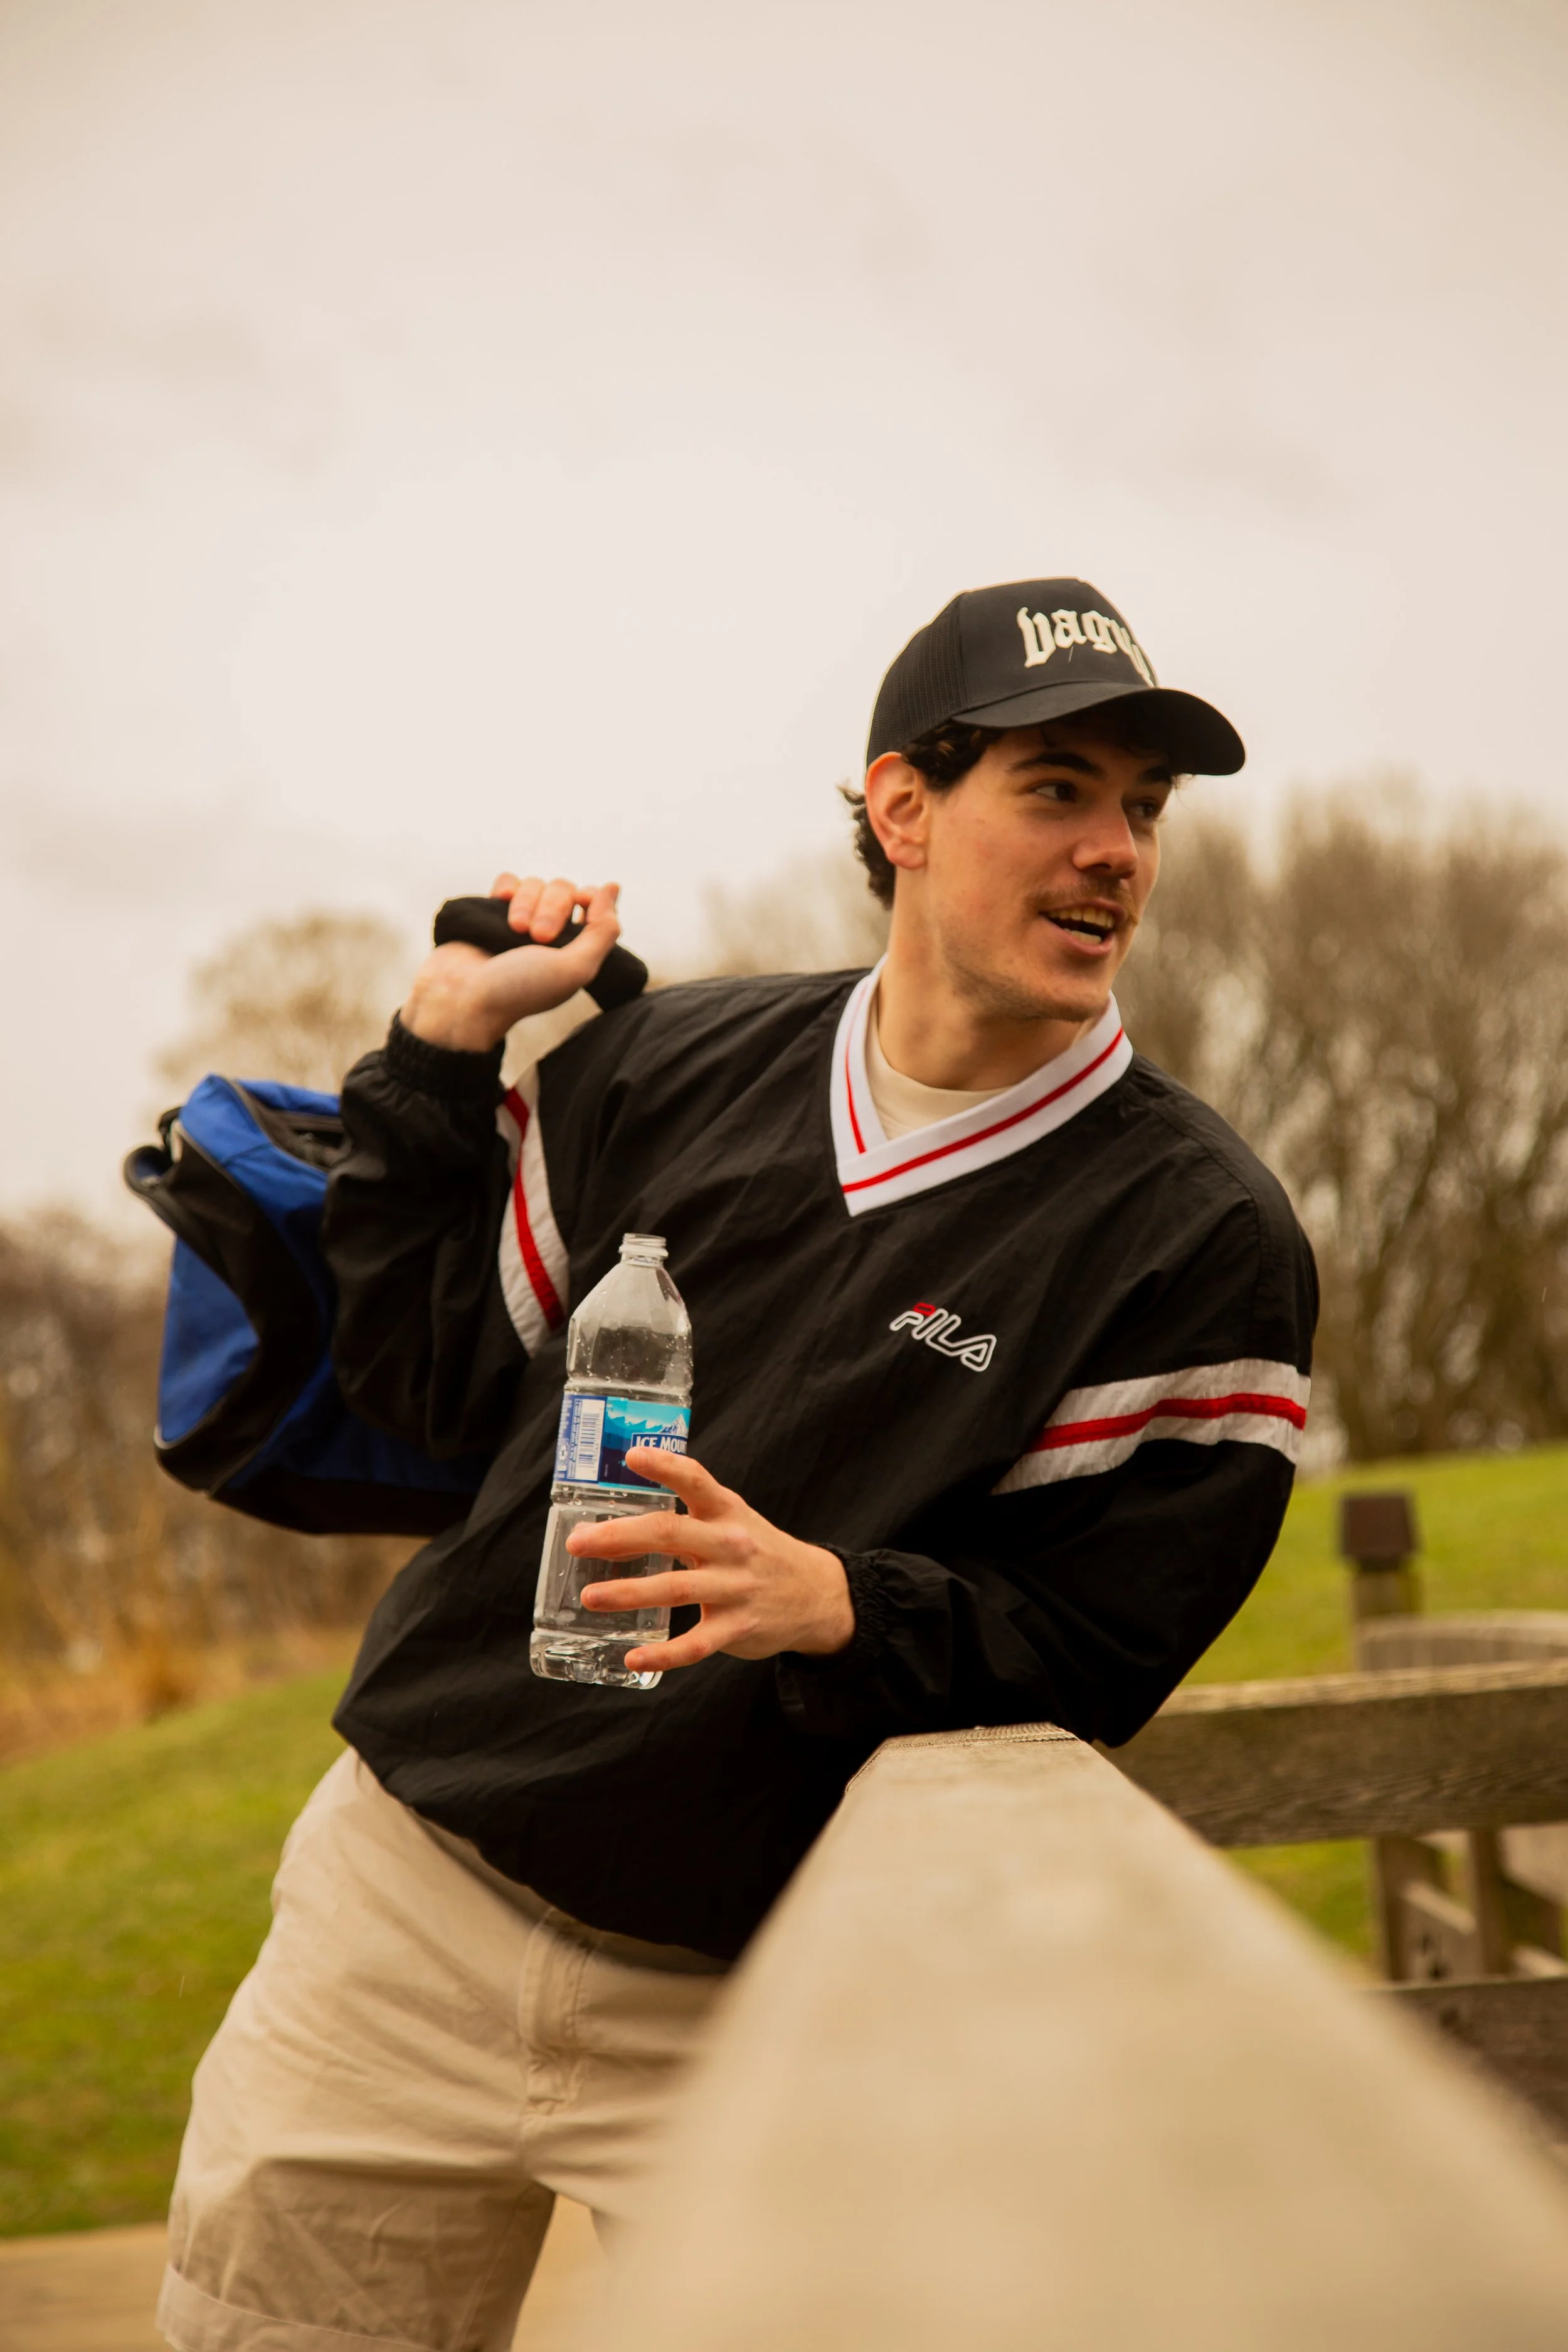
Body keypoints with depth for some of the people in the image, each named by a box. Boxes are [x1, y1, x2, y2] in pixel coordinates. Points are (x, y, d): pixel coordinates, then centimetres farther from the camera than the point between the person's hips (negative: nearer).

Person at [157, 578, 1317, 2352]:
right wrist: (444, 1045, 4)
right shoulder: (673, 1062, 3)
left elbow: (1096, 1651, -10)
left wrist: (837, 1607, -27)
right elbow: (433, 1374, 9)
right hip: (400, 1897, 3)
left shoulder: (1205, 1241, -8)